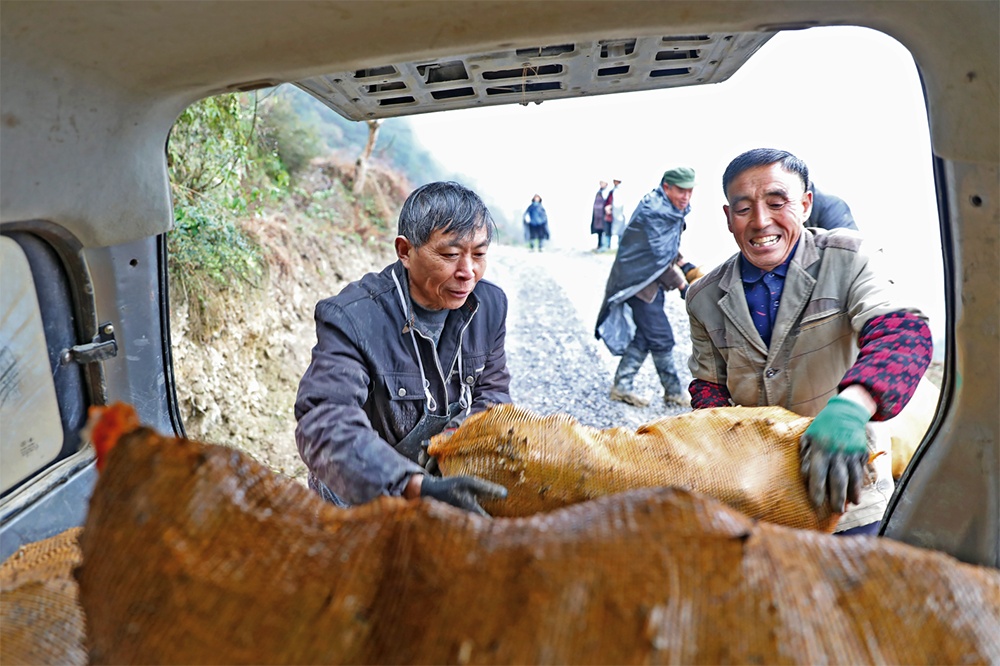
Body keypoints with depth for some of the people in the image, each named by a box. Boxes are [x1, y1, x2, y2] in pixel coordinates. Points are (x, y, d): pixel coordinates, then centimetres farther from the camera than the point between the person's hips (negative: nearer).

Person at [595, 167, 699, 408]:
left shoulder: (672, 211, 10)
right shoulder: (653, 212, -20)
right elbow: (659, 257, -22)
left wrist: (684, 265, 8)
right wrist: (682, 285, -15)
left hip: (653, 282, 10)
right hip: (640, 281, -10)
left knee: (644, 337, 11)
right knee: (662, 339, -4)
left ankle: (621, 386, 19)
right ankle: (674, 393, 9)